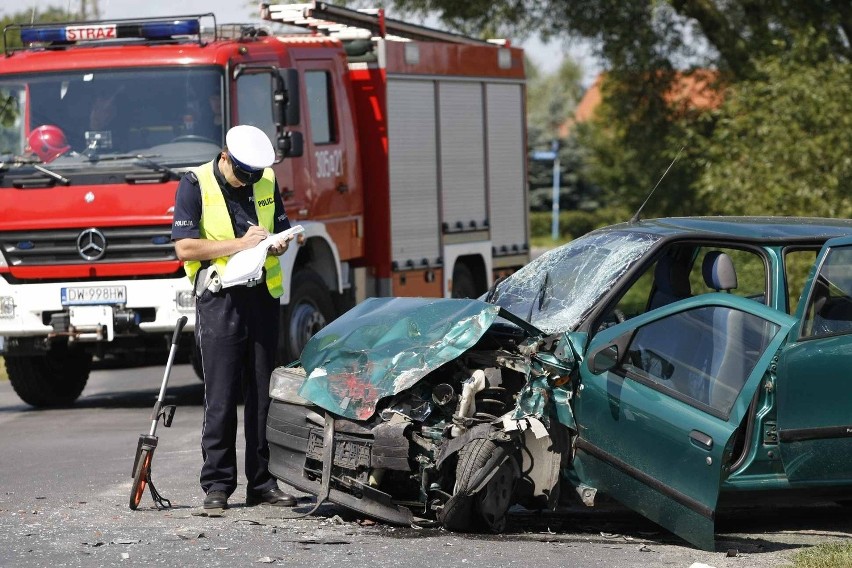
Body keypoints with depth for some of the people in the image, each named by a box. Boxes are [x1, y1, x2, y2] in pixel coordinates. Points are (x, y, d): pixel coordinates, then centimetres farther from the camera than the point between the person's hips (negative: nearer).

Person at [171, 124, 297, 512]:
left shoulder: (266, 181, 11)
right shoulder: (196, 185, -4)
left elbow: (282, 229, 20)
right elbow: (185, 248, -11)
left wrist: (278, 244, -4)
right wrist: (239, 244, -18)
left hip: (262, 295, 5)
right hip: (220, 298, -5)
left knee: (265, 393, 5)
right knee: (221, 397, -6)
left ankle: (262, 482, 10)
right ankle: (217, 483, 0)